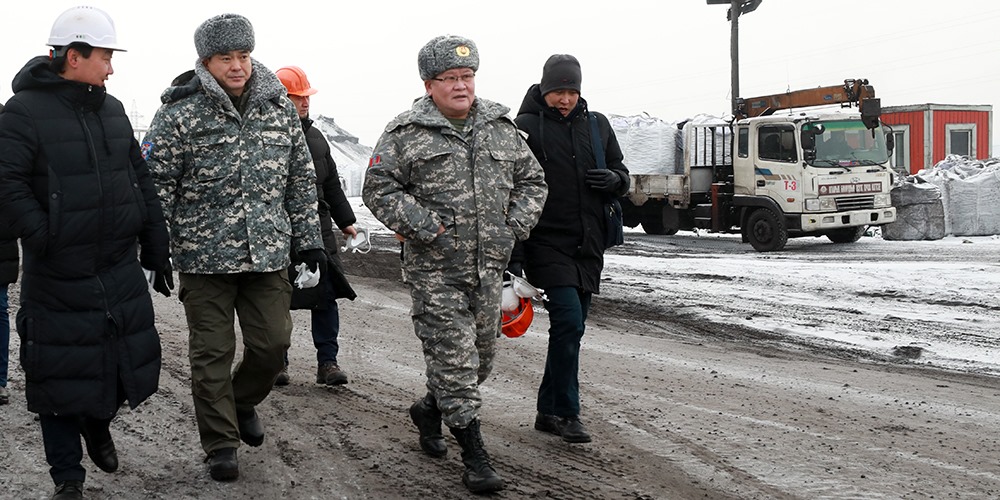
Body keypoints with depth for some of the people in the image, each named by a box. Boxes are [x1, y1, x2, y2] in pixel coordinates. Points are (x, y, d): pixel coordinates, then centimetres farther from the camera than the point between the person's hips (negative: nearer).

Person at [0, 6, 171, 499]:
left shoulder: (112, 110, 11)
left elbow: (142, 185, 14)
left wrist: (157, 252, 12)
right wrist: (47, 242, -23)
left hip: (121, 269, 6)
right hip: (58, 277, -6)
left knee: (133, 360, 13)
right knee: (62, 373, 4)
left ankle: (98, 421, 43)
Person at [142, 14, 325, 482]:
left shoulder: (280, 107, 6)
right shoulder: (179, 113, -7)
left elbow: (301, 180, 12)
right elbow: (157, 185, -5)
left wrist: (309, 239, 11)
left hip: (267, 253, 4)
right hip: (204, 255, -3)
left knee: (272, 344, 7)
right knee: (212, 353, 4)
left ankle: (243, 401, 37)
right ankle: (220, 444, 19)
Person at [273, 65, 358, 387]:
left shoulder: (314, 136, 15)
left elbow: (331, 183, 23)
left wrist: (345, 220, 25)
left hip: (318, 231, 6)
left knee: (326, 296, 4)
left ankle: (327, 362, 11)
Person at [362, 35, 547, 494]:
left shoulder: (502, 127, 8)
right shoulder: (406, 133, -5)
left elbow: (531, 180, 17)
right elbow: (378, 189, -7)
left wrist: (516, 225, 1)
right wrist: (426, 226, -16)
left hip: (488, 267, 5)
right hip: (435, 271, -5)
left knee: (482, 356, 15)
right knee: (453, 358, -6)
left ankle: (429, 408, 41)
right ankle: (474, 455, 3)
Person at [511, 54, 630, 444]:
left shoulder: (597, 124, 11)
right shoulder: (526, 128, -4)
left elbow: (622, 174, 20)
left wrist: (614, 179, -6)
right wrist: (513, 255, -12)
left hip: (588, 248, 6)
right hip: (547, 244, -5)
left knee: (570, 329, 10)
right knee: (569, 322, -16)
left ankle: (549, 410, 22)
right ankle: (566, 413, -5)